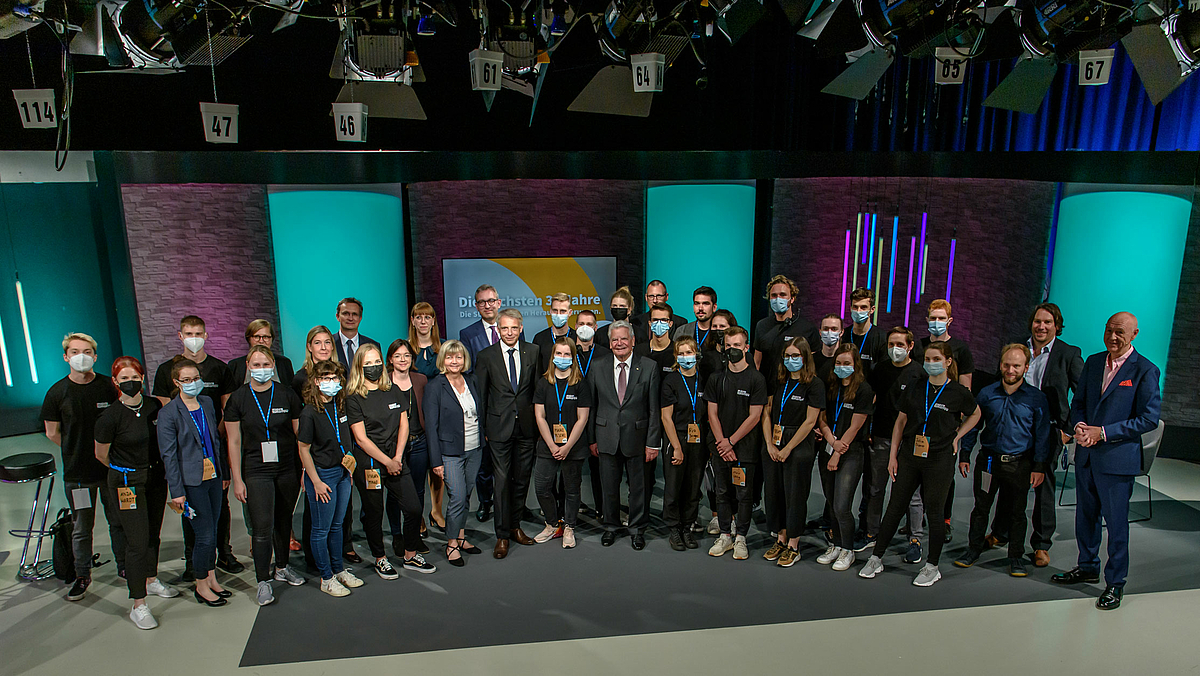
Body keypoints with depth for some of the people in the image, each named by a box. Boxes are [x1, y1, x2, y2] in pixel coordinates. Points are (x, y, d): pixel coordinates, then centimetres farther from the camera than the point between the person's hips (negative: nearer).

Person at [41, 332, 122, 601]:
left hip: (112, 468, 0)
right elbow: (52, 433, 7)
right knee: (81, 528, 10)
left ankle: (125, 567, 29)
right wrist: (78, 453, 9)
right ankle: (82, 575, 27)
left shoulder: (110, 387, -5)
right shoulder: (57, 392, -4)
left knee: (119, 521, 11)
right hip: (77, 472, 0)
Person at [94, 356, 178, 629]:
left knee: (153, 533, 18)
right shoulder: (110, 416, -17)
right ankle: (138, 605, 4)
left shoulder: (154, 406, -3)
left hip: (156, 476, 5)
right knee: (137, 541, -5)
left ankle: (151, 580, 39)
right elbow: (101, 455, -3)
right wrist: (125, 470, 10)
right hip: (126, 482, -5)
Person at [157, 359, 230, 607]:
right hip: (192, 481, -6)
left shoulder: (207, 403, 8)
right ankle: (201, 586, 16)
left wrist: (225, 472, 14)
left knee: (212, 531, 13)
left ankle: (211, 579, 27)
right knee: (205, 535, -2)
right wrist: (177, 491, -11)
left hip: (214, 475, 6)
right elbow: (169, 455, -9)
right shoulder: (168, 413, -10)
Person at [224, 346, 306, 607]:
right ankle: (263, 582, 4)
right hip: (256, 471, -2)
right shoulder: (238, 398, -1)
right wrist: (237, 479, -2)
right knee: (262, 526, -7)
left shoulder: (286, 394, 1)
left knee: (284, 520, 13)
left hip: (288, 468, 2)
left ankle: (282, 566, 32)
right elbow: (234, 441, 0)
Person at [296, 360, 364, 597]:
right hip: (321, 474, -6)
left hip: (342, 472, 7)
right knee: (321, 529, 5)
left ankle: (339, 570, 31)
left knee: (337, 525, 18)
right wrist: (316, 482, -14)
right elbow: (303, 449, -13)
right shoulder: (309, 413, -15)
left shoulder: (340, 406, 4)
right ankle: (326, 578, 17)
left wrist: (349, 458, 8)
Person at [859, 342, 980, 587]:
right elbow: (900, 422, 7)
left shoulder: (958, 392, -4)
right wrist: (893, 455, 4)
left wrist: (956, 436, 4)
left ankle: (932, 566, 21)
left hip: (939, 460, -2)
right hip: (909, 456, 3)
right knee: (895, 507, 7)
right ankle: (876, 558, 16)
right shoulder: (914, 389, 3)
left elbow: (975, 414, 15)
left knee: (934, 512, 6)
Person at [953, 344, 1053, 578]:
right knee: (981, 507, 9)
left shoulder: (1036, 398, -3)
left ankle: (1016, 557, 23)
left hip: (1019, 464, -1)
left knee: (1017, 512, 10)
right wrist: (964, 455, 7)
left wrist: (1039, 466, -3)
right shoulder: (987, 394, 1)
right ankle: (974, 549, 24)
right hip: (988, 460, 2)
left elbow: (1042, 434, 0)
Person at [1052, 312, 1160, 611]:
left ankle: (1115, 583, 18)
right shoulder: (1093, 362, 9)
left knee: (1116, 522, 3)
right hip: (1086, 455, 6)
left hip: (1117, 459, -6)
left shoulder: (1145, 370, -9)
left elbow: (1149, 418, -12)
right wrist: (1079, 425, -6)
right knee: (1086, 515, 18)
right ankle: (1088, 567, 36)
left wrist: (1103, 432, -16)